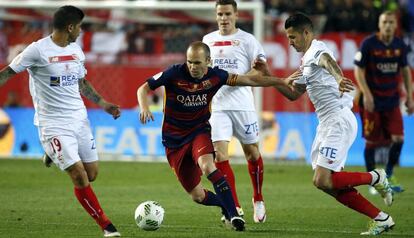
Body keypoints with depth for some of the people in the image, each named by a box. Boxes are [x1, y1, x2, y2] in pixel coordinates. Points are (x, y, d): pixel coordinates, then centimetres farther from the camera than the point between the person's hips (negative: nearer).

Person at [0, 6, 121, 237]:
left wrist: (104, 104, 20)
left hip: (79, 118, 7)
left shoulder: (76, 51, 9)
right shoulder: (38, 50, -12)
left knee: (92, 173, 6)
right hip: (53, 124, -7)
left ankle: (55, 155, 34)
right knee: (79, 176, -11)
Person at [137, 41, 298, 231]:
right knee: (198, 196, 0)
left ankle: (233, 214, -30)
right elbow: (143, 89, -8)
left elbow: (250, 80, 1)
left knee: (207, 166, -34)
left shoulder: (215, 76, -9)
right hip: (174, 139, 0)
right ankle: (225, 205, 31)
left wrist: (281, 82, -1)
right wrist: (144, 108, -29)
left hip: (199, 131, 0)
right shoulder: (174, 74, -16)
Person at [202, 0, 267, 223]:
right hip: (217, 106, 2)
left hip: (243, 106, -2)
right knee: (220, 156, -11)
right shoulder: (208, 40, 12)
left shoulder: (246, 40, -2)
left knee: (252, 154, 8)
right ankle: (235, 208, -7)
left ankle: (258, 200, 31)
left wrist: (236, 79, -21)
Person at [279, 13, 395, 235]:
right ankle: (381, 218, 8)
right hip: (326, 123, 10)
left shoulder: (316, 50, -11)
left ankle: (376, 178, -2)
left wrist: (339, 79, -59)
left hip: (338, 121, -10)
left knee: (323, 181, -18)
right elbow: (294, 93, 30)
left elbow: (328, 61, -36)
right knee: (331, 184, 4)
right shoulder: (307, 60, 22)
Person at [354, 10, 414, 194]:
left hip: (392, 100, 4)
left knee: (398, 139, -5)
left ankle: (389, 175, 16)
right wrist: (366, 94, -17)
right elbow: (359, 70, -8)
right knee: (372, 142, 0)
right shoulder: (368, 44, -10)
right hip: (372, 100, -4)